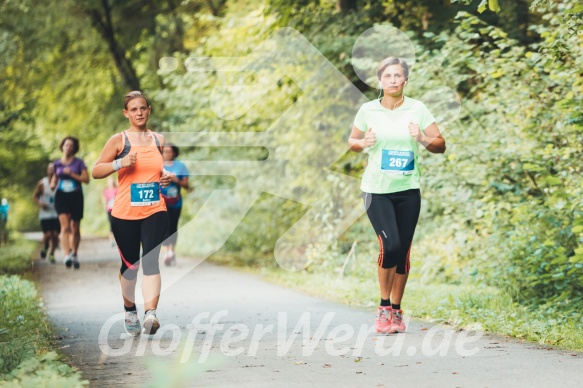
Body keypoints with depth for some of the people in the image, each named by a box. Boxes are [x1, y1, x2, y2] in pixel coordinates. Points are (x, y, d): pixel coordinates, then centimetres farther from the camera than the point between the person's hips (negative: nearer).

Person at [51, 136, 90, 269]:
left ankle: (74, 254, 26)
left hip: (76, 196, 0)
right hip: (61, 196, 0)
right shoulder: (57, 163, 9)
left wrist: (72, 174, -15)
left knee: (75, 229, 7)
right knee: (65, 226, -17)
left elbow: (86, 179, -4)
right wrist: (53, 185, -3)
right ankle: (67, 255, -27)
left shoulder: (79, 162, 3)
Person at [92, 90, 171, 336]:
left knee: (150, 262, -14)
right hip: (125, 213, -1)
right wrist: (120, 163, -18)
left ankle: (150, 314, -26)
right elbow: (96, 171, -1)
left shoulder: (160, 140, 11)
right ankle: (130, 312, 27)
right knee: (129, 265, 8)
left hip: (154, 212, 1)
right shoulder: (118, 140, 0)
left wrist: (168, 177, 5)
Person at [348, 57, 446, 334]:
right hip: (376, 189, -1)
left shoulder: (417, 109, 1)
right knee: (389, 245, -17)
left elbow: (440, 145, 2)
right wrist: (364, 143, -10)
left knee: (403, 251, 3)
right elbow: (352, 142, 13)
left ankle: (396, 311, 18)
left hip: (408, 189, 2)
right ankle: (383, 308, 0)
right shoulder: (368, 110, 0)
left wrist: (422, 139, -18)